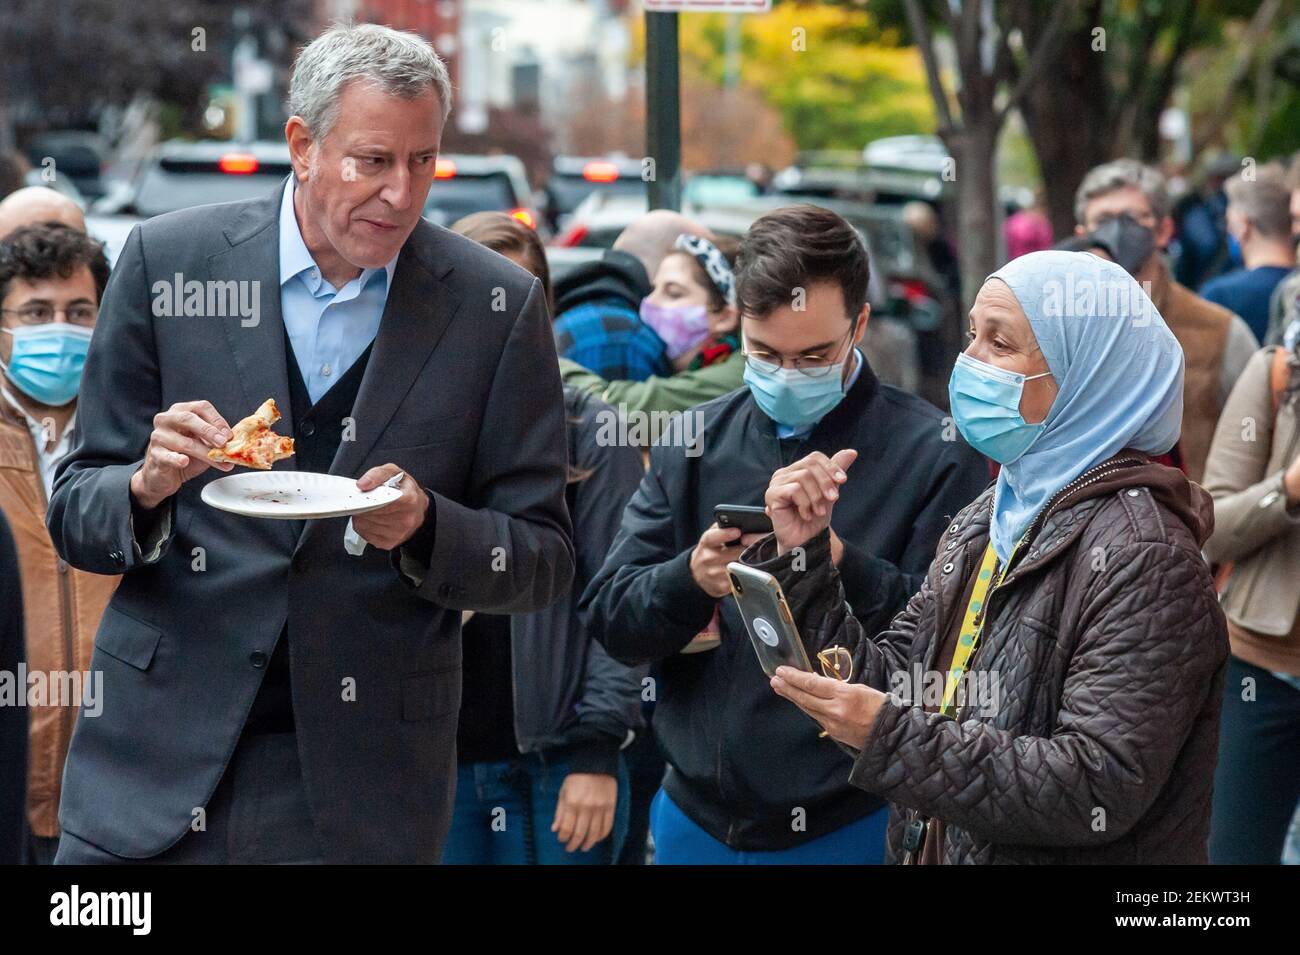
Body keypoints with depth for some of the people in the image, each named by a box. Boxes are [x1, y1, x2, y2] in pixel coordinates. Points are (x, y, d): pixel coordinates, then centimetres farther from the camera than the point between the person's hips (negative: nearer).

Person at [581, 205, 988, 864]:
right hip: (695, 818, 4)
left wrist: (834, 553, -28)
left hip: (850, 826, -3)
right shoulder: (693, 443, 4)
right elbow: (609, 619, 0)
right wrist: (692, 579, -20)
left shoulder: (935, 453, -8)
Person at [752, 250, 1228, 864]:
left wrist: (890, 736, -29)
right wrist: (800, 558, -7)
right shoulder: (983, 524, 5)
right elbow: (889, 687, 3)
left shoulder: (1141, 554, -21)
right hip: (937, 848, 7)